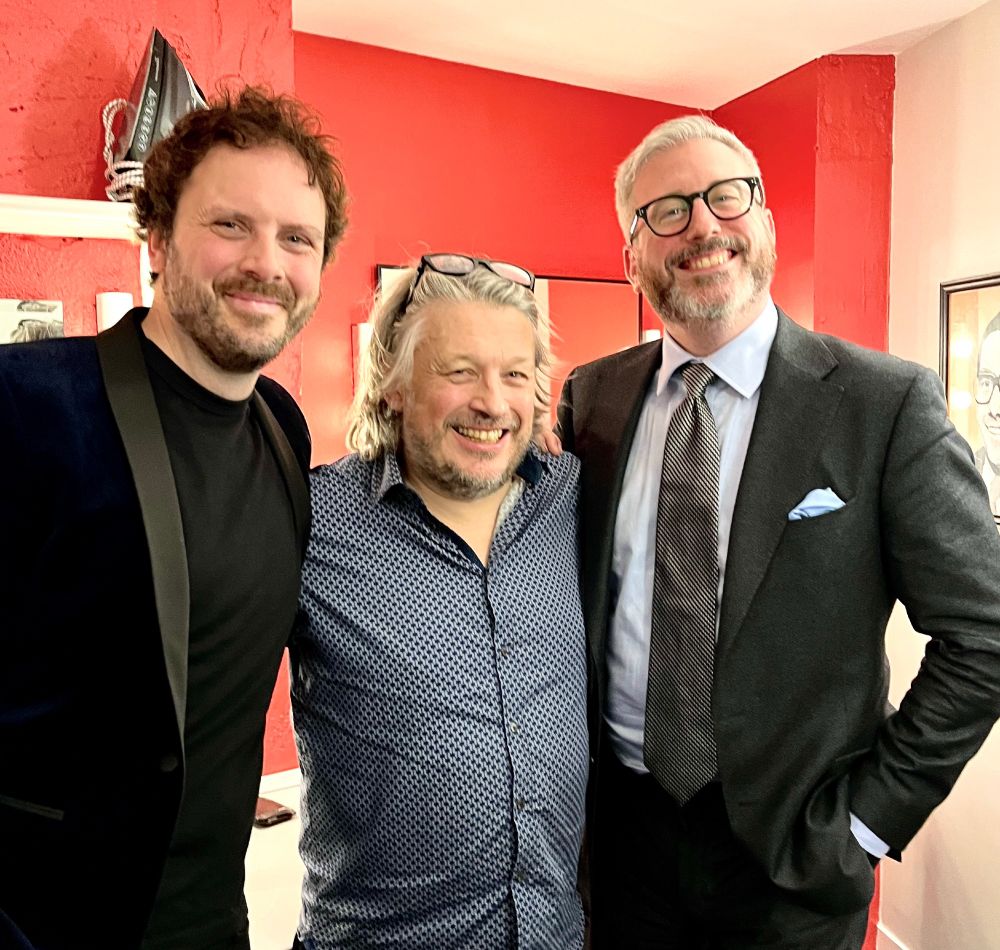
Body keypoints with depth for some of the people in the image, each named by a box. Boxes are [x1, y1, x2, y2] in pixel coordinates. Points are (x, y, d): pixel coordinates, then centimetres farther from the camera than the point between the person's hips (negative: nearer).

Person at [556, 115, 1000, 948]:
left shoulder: (889, 403, -13)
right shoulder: (590, 399, -2)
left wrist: (866, 818, -10)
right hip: (625, 824, 3)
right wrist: (575, 762, 1)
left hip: (792, 849, -2)